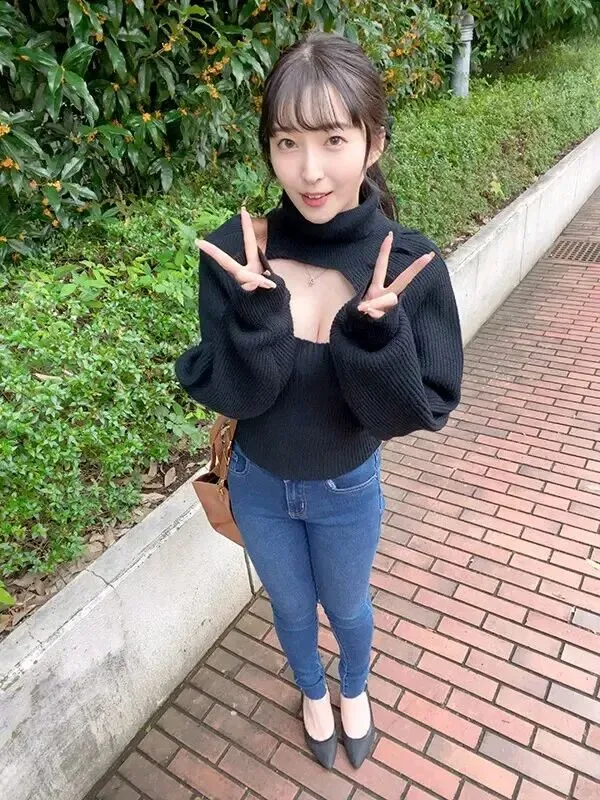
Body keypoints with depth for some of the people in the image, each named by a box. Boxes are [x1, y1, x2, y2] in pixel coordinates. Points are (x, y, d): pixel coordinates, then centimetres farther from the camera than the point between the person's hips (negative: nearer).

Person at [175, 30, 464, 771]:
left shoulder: (411, 263, -23)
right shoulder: (238, 249, -21)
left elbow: (418, 411, -19)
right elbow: (229, 395, -20)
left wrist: (374, 329, -37)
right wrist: (260, 306, -37)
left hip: (347, 490, -1)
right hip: (258, 484, 1)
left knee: (347, 608, 27)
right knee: (291, 607, 27)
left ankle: (355, 690, 63)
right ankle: (313, 692, 62)